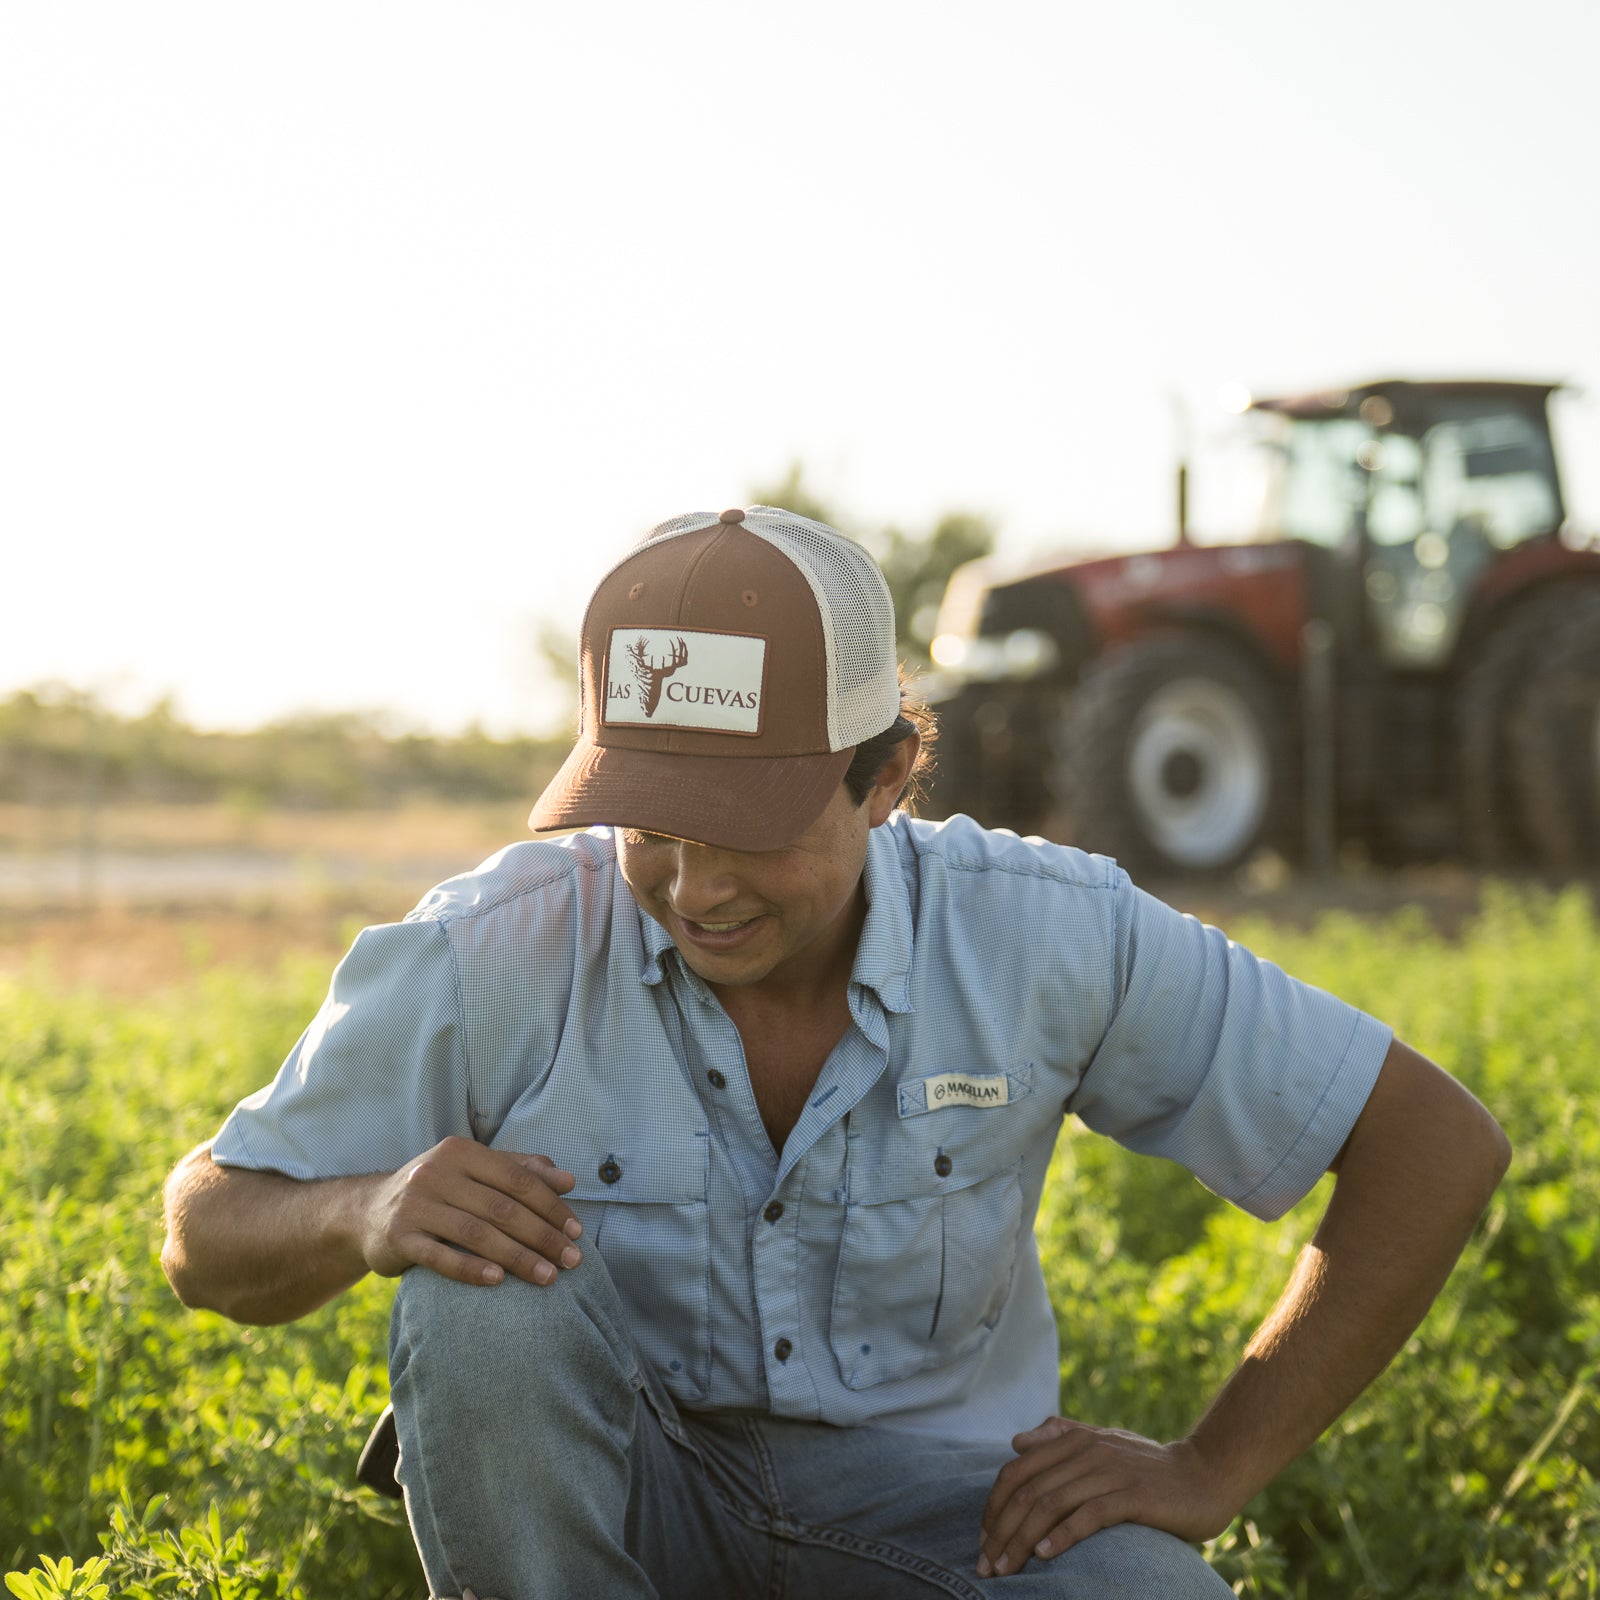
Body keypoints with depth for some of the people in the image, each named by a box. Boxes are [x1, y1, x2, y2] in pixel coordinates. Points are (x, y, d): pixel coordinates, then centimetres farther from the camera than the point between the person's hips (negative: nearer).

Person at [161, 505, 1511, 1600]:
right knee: (487, 1290, -33)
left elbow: (1439, 1142, -9)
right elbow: (208, 1236, -8)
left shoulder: (1050, 940, -18)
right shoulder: (491, 959, -20)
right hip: (609, 1486, 1)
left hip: (920, 1491, 0)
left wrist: (1217, 1470, -12)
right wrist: (368, 1212, -33)